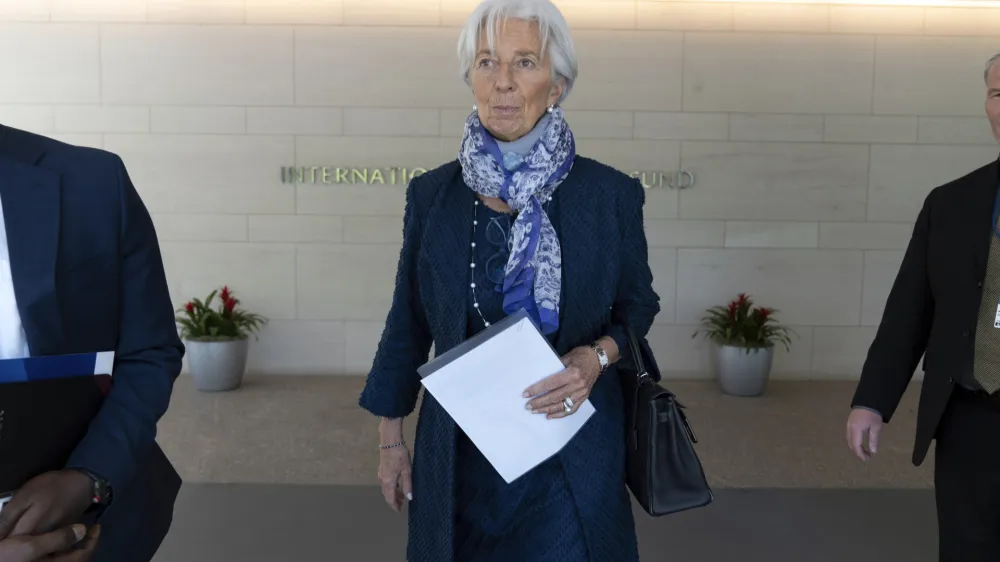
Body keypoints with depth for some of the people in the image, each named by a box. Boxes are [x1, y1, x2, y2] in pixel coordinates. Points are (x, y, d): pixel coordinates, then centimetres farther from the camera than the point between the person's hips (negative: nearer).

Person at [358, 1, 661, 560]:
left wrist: (597, 356, -16)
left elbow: (639, 304, 5)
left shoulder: (611, 195, -8)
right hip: (460, 447, 2)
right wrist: (391, 437, 9)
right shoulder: (432, 194, -2)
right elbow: (408, 323, 6)